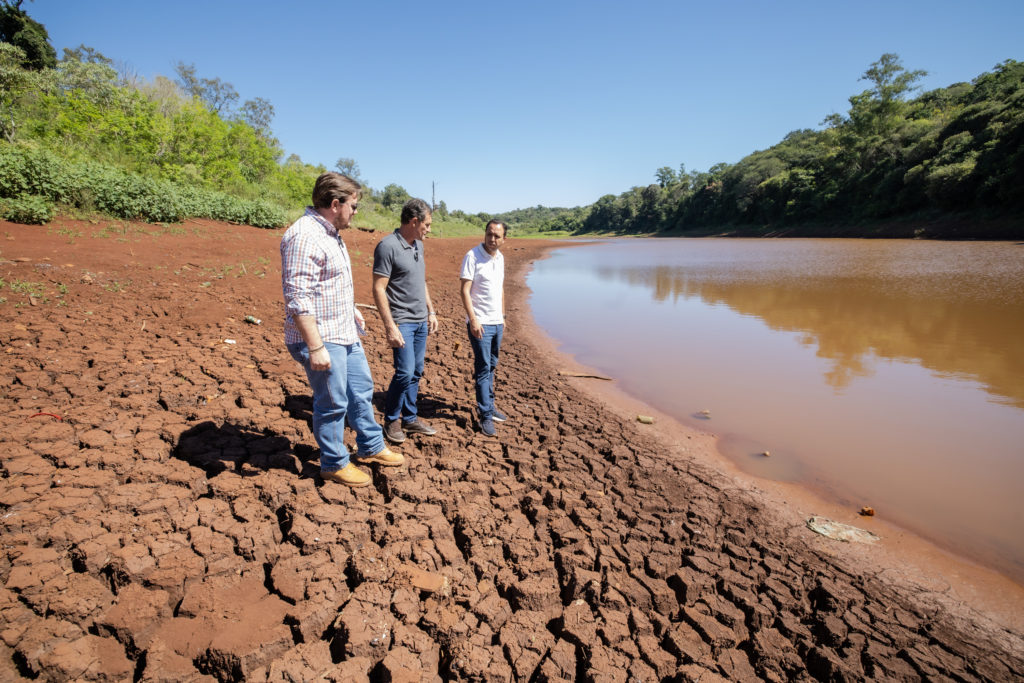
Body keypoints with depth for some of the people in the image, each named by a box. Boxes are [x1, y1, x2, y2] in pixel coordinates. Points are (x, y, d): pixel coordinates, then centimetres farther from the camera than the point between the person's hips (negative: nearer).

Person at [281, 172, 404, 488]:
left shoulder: (330, 233, 11)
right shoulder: (304, 236, -22)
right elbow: (298, 298, -27)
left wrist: (352, 310, 28)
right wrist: (315, 348, -27)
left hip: (346, 333, 10)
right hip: (321, 340, -10)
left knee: (362, 390, 19)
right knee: (333, 404, 4)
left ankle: (371, 447, 36)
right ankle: (334, 464, 23)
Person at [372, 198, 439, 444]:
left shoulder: (418, 245, 11)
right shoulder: (388, 246, -14)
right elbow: (378, 289, -17)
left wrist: (431, 311, 18)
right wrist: (390, 326, -21)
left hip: (421, 321, 8)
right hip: (402, 322, -8)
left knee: (416, 373, 11)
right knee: (405, 372, -10)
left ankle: (409, 418, 24)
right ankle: (391, 420, 11)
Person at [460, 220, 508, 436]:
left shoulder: (500, 258, 11)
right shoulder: (472, 256, -11)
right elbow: (465, 290, -15)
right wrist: (473, 319, -22)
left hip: (497, 322, 7)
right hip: (480, 323, -7)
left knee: (491, 367, 15)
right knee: (483, 369, -5)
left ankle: (488, 406, 27)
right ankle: (485, 416, 1)